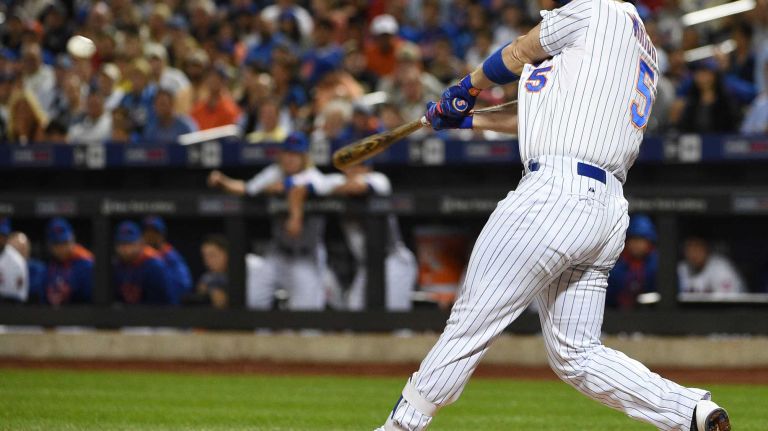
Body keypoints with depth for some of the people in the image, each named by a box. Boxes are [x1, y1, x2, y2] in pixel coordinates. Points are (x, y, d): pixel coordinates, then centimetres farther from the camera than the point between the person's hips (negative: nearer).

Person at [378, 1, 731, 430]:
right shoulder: (644, 55, 25)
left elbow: (516, 57, 12)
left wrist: (462, 93, 30)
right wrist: (465, 119, 34)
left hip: (558, 190, -9)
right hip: (610, 206, 9)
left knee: (470, 323, -3)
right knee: (577, 355, 8)